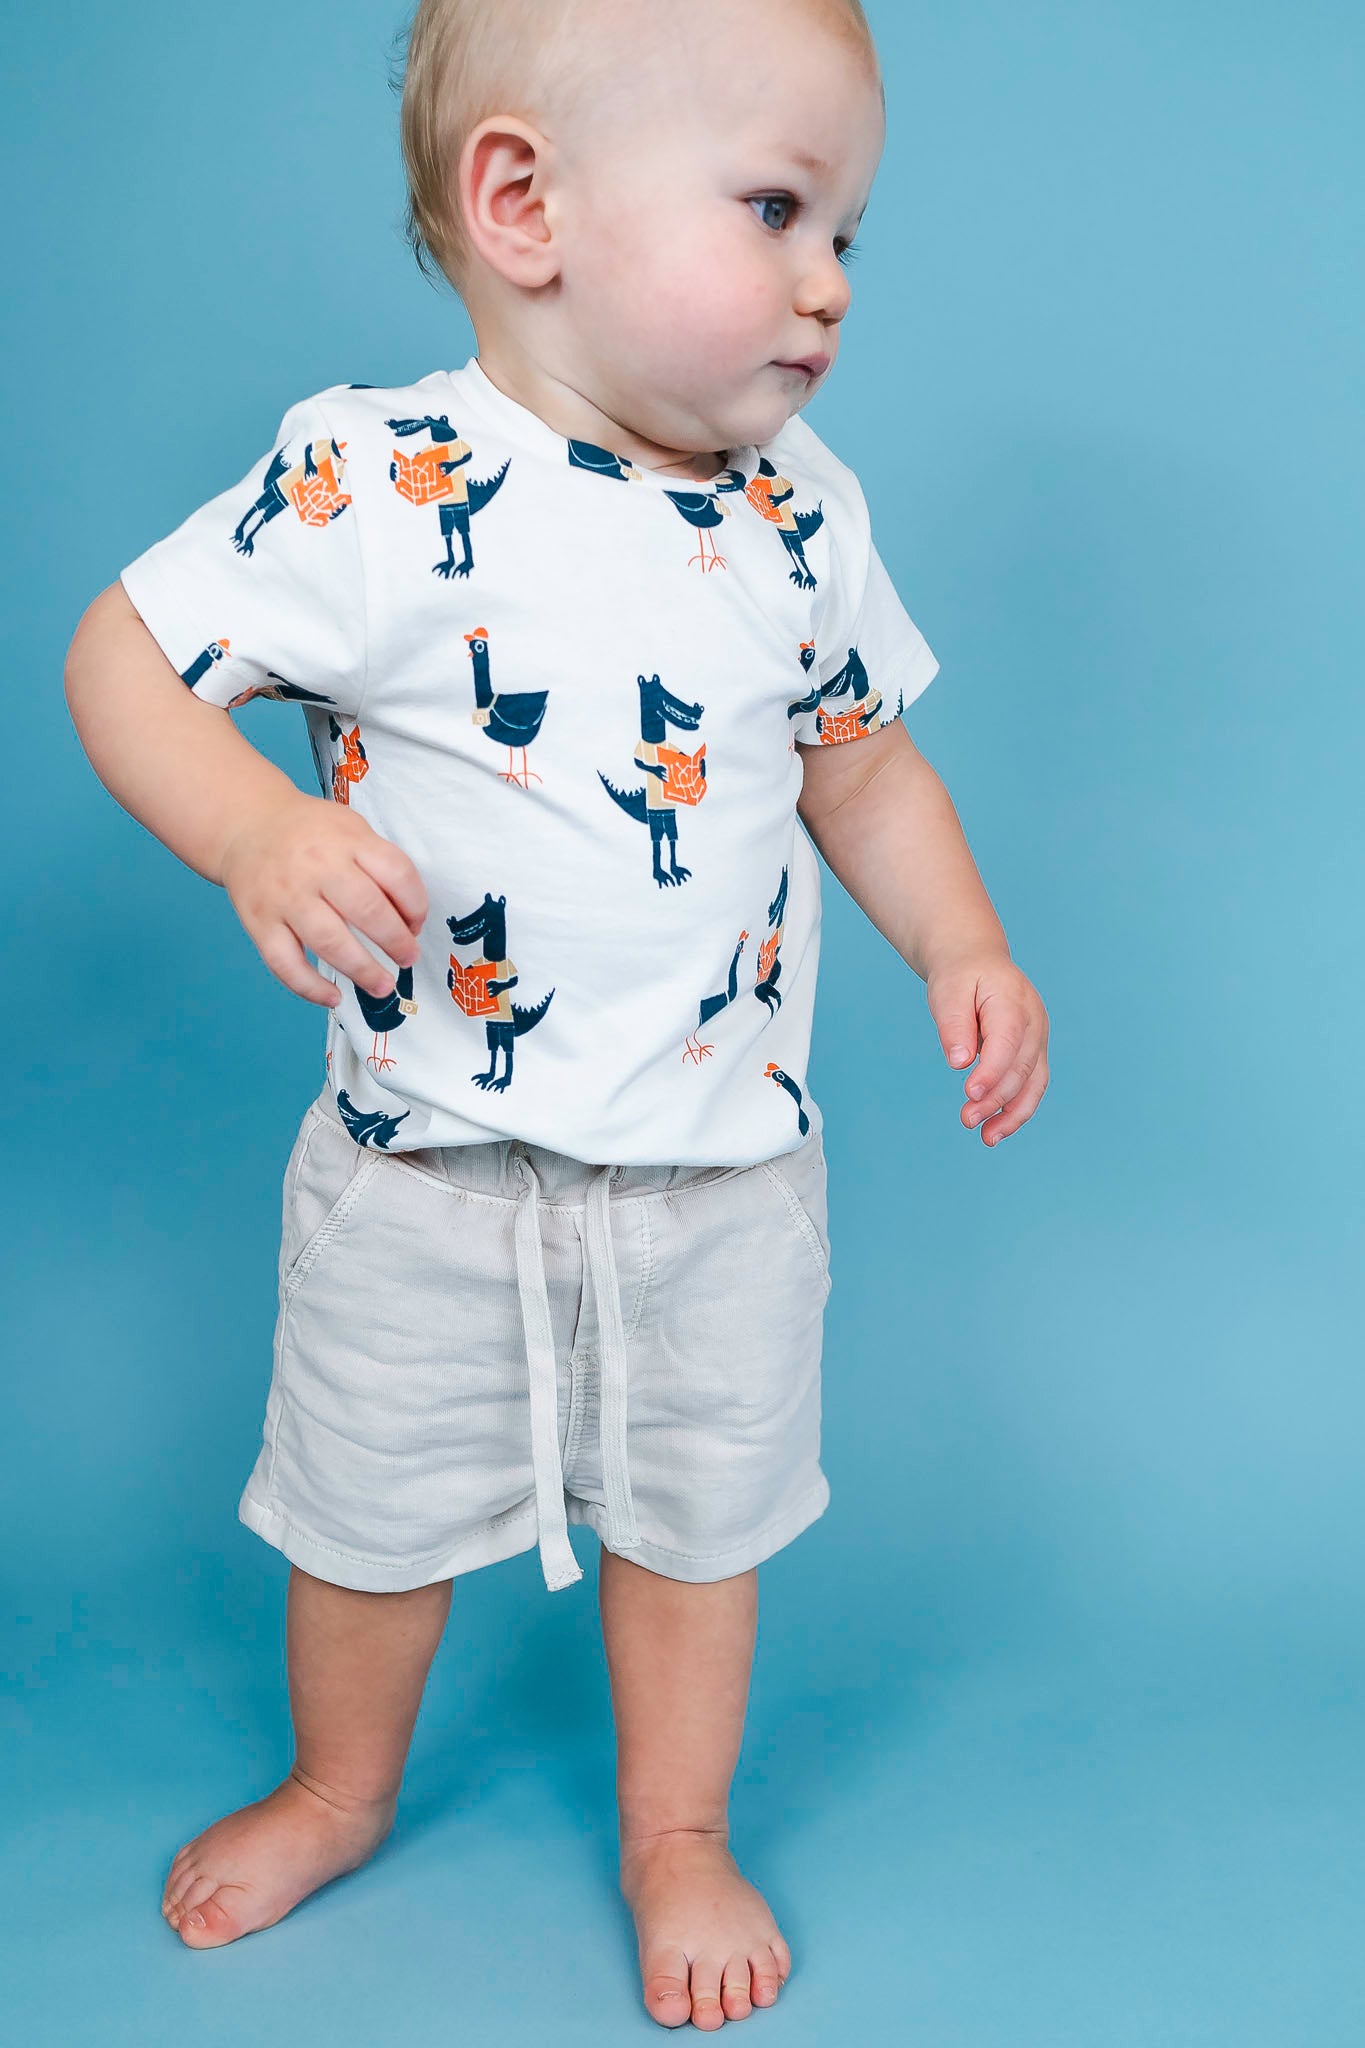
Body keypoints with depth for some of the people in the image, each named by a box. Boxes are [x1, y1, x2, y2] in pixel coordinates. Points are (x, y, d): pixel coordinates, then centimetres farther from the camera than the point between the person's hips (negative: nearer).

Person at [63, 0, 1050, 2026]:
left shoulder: (803, 517, -3)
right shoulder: (372, 484, -17)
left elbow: (863, 761, 9)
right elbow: (123, 655, -12)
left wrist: (960, 946, -5)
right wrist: (257, 832, -30)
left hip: (721, 1170, 3)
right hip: (431, 1171, -2)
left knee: (699, 1515, 17)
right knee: (375, 1511, 19)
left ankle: (679, 1835, 43)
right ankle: (341, 1786, 48)